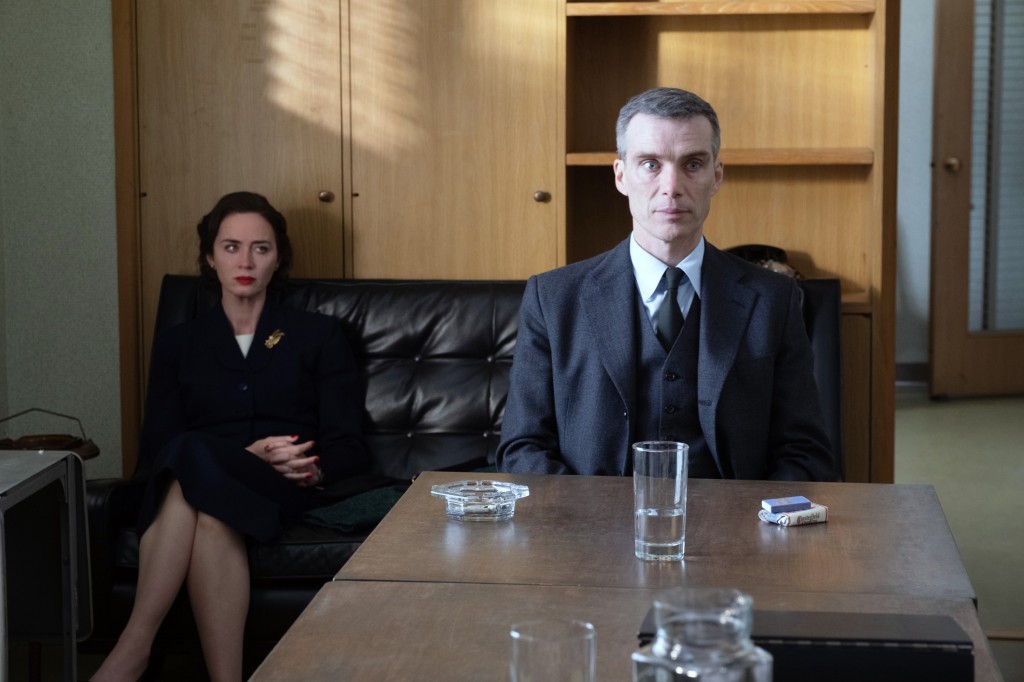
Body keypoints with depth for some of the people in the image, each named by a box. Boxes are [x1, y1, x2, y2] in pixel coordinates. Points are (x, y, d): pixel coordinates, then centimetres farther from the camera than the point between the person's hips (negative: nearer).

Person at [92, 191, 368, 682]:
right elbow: (154, 447, 8)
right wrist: (248, 453, -10)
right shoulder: (178, 344, 21)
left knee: (193, 458, -37)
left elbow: (348, 446, 12)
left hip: (280, 493, -2)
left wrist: (313, 468, -14)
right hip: (198, 479, 2)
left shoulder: (317, 336, 18)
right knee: (210, 512, -39)